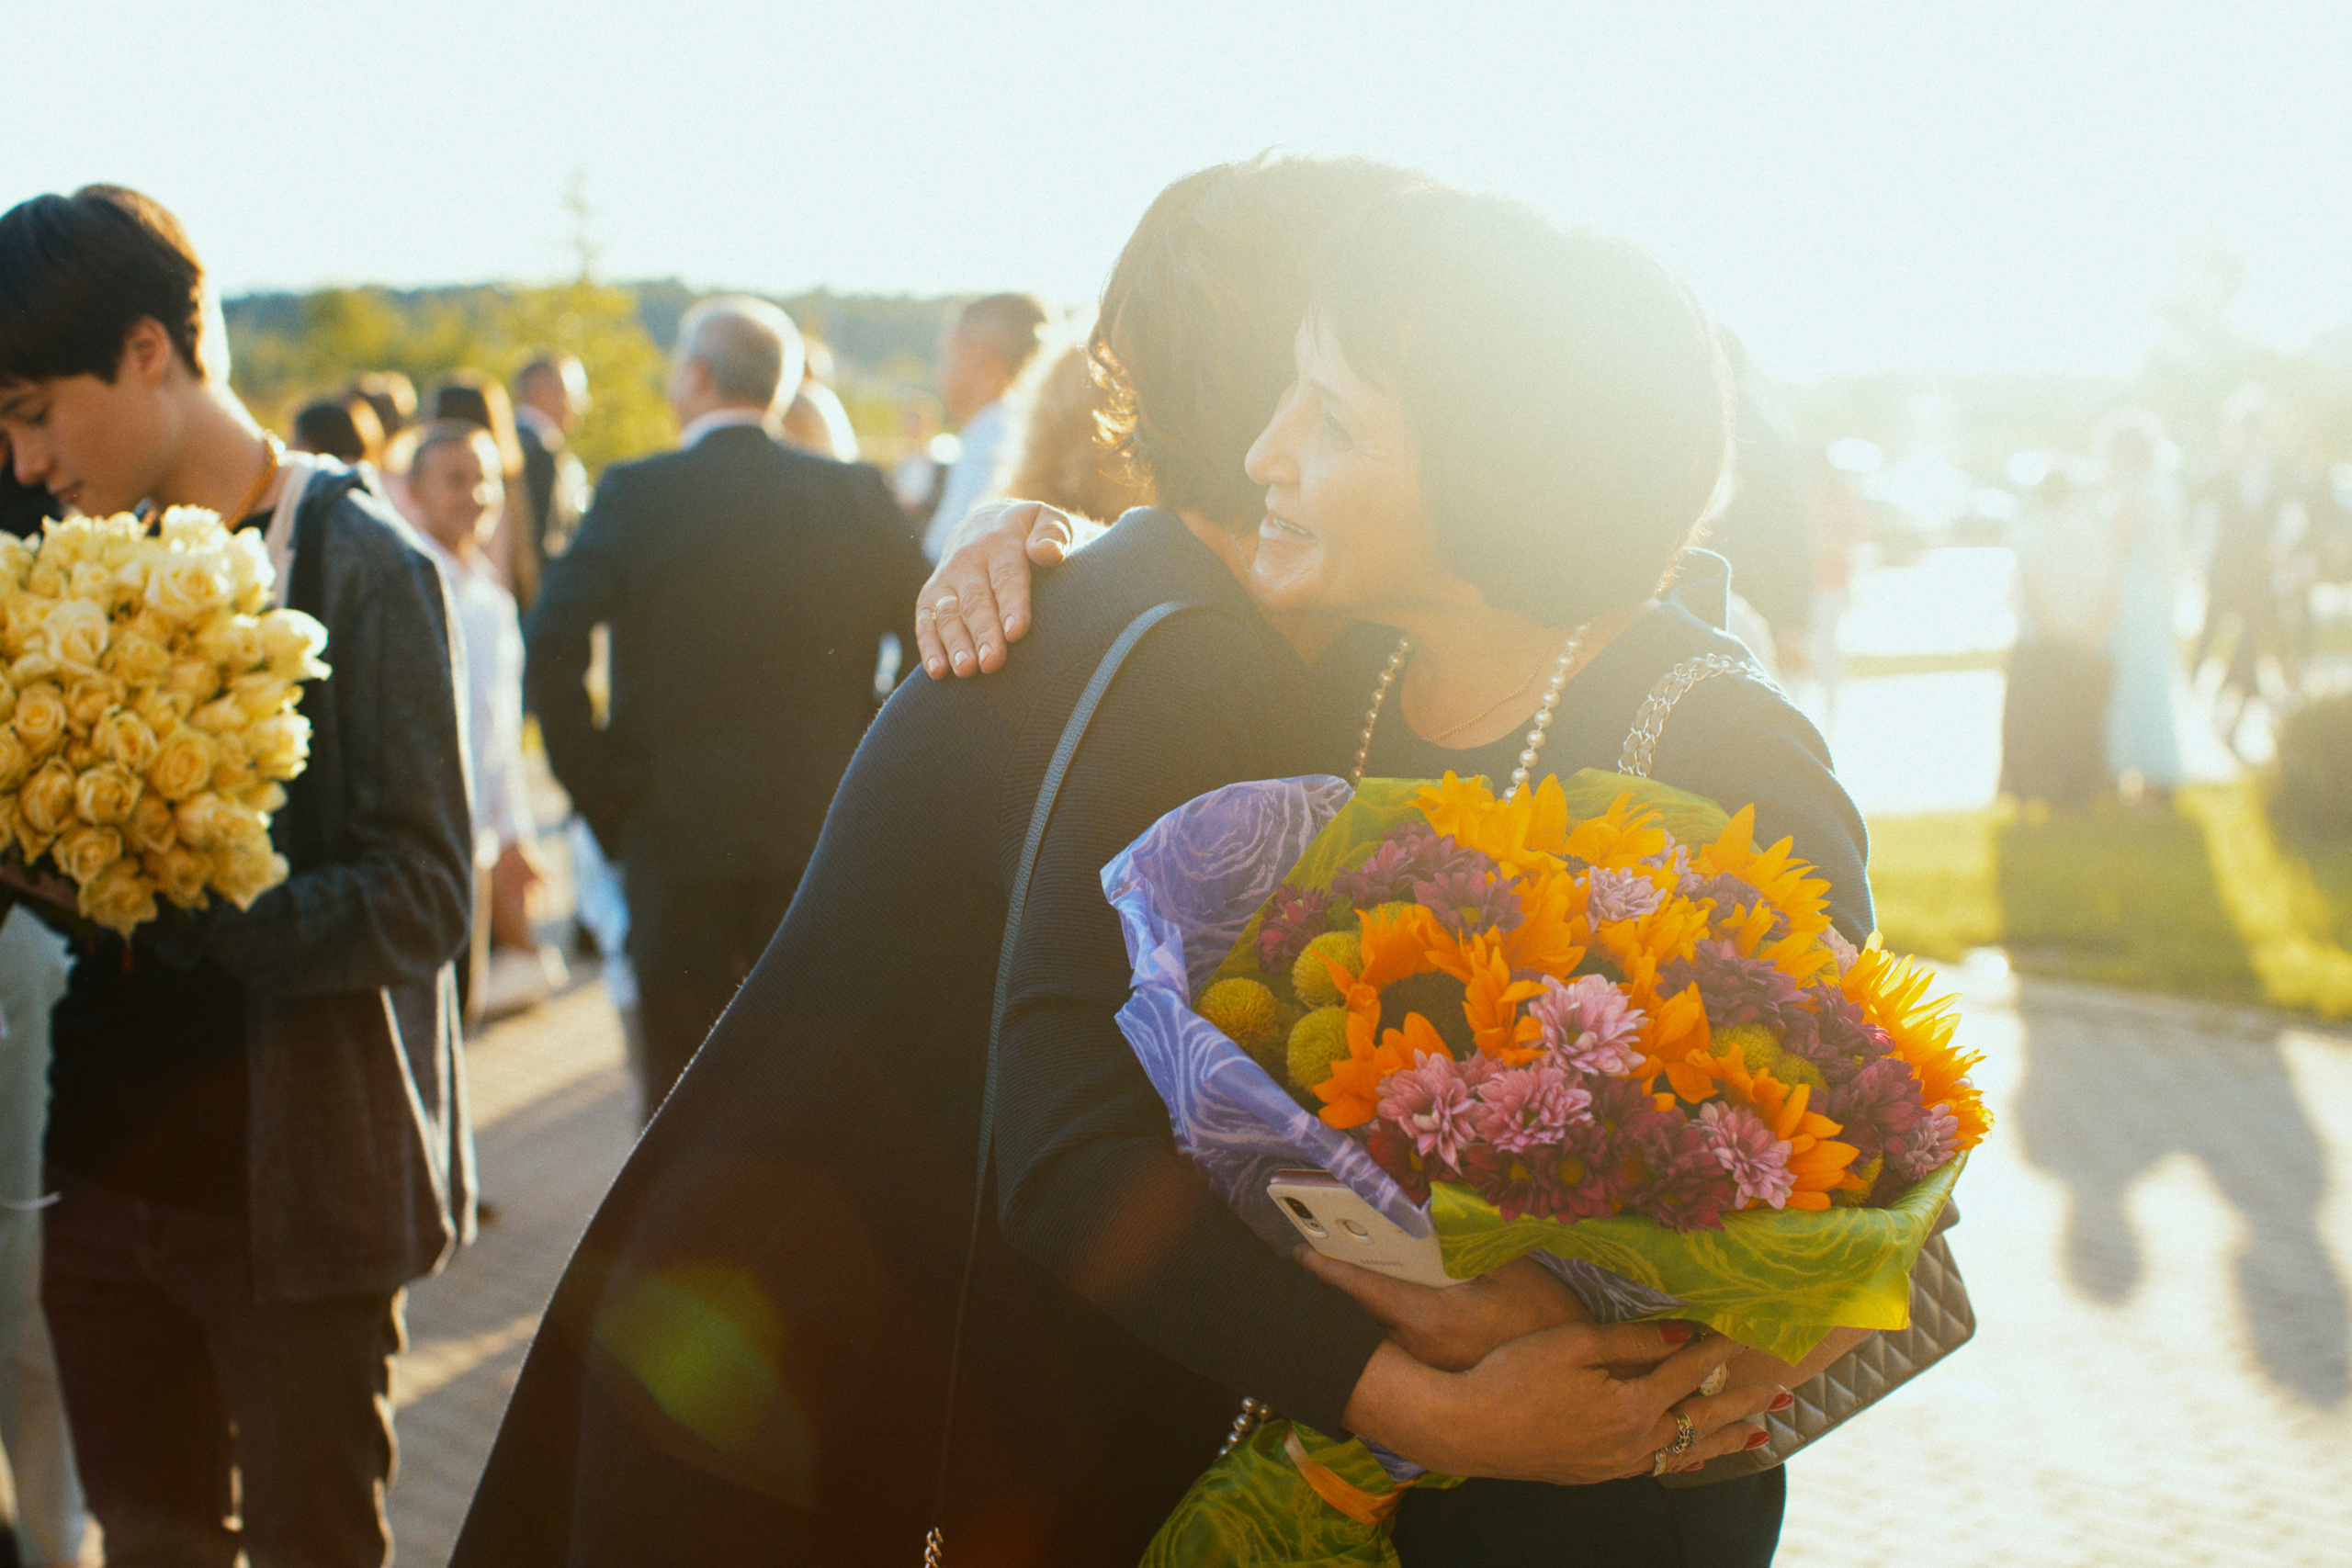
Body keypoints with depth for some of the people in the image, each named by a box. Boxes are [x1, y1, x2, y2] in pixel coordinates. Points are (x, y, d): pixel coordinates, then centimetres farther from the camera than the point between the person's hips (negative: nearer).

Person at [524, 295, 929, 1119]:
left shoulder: (635, 494, -7)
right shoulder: (853, 494, 0)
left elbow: (551, 655, -16)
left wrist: (604, 797, -6)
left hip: (677, 834, -2)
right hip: (822, 834, 2)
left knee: (684, 1084, 9)